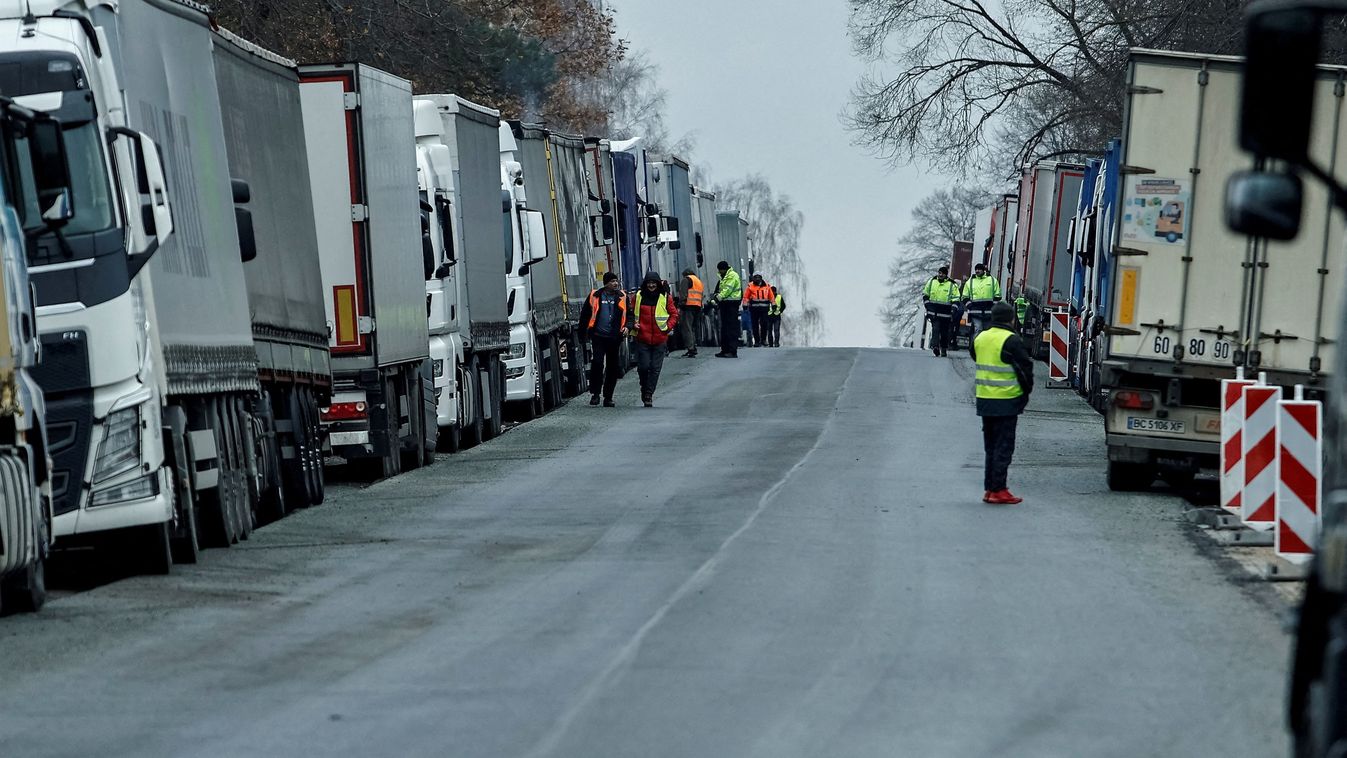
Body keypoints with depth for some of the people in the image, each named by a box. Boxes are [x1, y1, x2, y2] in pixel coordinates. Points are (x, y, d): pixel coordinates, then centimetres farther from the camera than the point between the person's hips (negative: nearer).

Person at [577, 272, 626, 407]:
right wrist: (582, 334, 8)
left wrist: (627, 327, -4)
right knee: (597, 363, -15)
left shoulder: (622, 297, 7)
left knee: (613, 367, 6)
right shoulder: (595, 296, 2)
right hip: (598, 336, -2)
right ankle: (595, 393, -4)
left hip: (615, 337, 2)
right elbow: (585, 315, 9)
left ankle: (608, 397, 15)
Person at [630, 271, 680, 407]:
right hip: (642, 339, 0)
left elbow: (674, 314, 9)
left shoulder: (665, 297, 2)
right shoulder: (638, 297, 4)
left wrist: (668, 327, -4)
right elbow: (631, 313, 14)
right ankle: (644, 389, 21)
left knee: (655, 368, 1)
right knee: (643, 367, -4)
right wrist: (633, 324, -2)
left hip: (660, 340, 0)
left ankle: (649, 394, 8)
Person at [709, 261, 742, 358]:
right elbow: (720, 290, 21)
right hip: (725, 303, 10)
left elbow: (727, 290, -20)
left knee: (732, 328, -11)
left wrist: (718, 298, -24)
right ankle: (725, 350, 16)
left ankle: (733, 351, -14)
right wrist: (715, 298, 3)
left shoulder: (732, 276, -10)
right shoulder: (724, 277, 22)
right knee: (724, 328, 11)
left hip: (731, 303, -10)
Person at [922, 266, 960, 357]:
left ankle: (944, 349, 19)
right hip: (934, 311, 0)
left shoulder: (952, 285, 1)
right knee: (935, 328, -16)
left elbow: (956, 298, 2)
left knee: (945, 331, 6)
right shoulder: (931, 282, 8)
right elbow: (925, 294, 18)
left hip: (945, 311, 0)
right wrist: (927, 303, 6)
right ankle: (935, 346, -27)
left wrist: (953, 308, -9)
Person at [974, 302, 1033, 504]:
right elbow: (1025, 368, -11)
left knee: (990, 446, 15)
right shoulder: (1012, 341, -14)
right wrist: (1026, 392, 3)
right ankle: (998, 490, -3)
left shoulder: (980, 338, 8)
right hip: (1006, 402, -7)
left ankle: (989, 488, 17)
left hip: (984, 400, 7)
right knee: (1004, 446, -1)